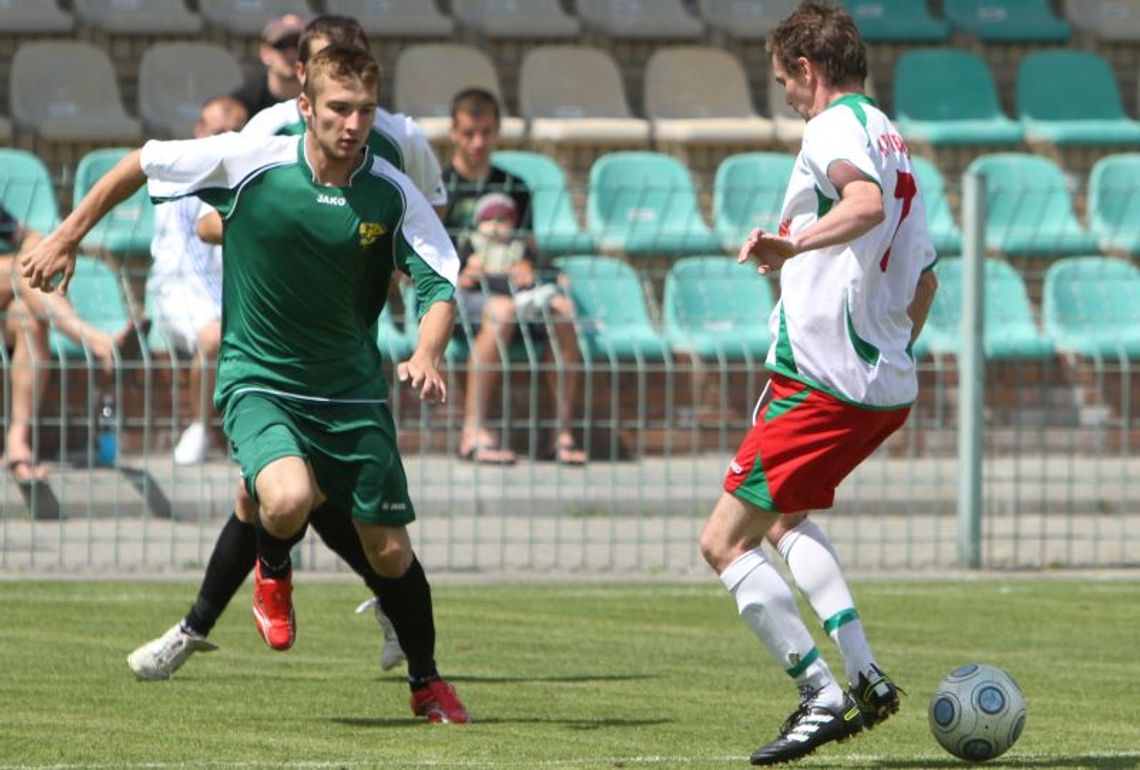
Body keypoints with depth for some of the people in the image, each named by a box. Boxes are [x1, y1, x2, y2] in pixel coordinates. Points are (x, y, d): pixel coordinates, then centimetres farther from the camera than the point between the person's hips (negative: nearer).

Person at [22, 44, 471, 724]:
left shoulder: (392, 195, -10)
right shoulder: (248, 162, -13)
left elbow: (441, 283, -7)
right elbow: (143, 163, 1)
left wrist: (427, 356, -28)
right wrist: (68, 237, 5)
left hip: (352, 389, 2)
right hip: (259, 380, -2)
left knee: (389, 549, 3)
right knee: (288, 499, -31)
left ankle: (428, 683, 27)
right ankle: (273, 570, 7)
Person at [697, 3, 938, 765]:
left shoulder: (836, 127, -10)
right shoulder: (896, 144, 19)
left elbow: (866, 202, -33)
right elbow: (923, 282, 24)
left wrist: (795, 244, -46)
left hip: (821, 379, -10)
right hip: (890, 385, 10)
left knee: (726, 542, -4)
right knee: (786, 517, 28)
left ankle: (822, 696, -12)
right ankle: (865, 675, 13)